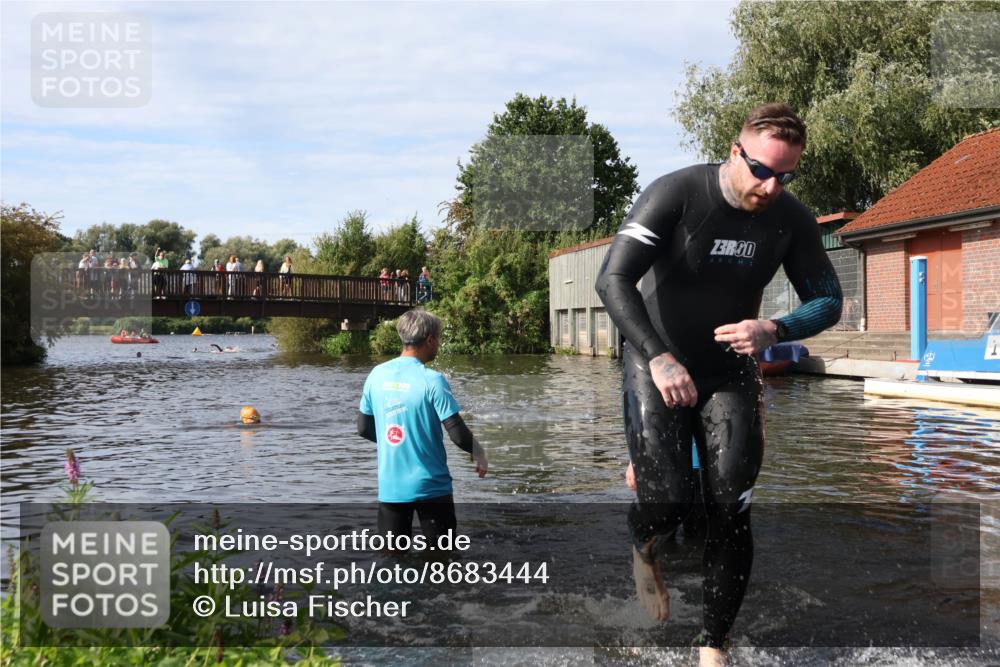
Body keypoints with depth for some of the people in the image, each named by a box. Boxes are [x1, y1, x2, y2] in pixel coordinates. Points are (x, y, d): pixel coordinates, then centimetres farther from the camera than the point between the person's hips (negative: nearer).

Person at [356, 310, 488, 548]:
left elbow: (364, 429, 8)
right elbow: (458, 433, -16)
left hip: (389, 488, 4)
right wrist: (479, 452, 3)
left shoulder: (377, 374, 0)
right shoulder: (432, 380, -15)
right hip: (430, 486, -4)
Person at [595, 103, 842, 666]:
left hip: (731, 374, 4)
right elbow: (613, 279, -24)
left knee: (732, 512, -2)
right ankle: (645, 552, 27)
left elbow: (828, 300, 1)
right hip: (657, 369, -3)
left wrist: (773, 332, -21)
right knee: (668, 503, -13)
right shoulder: (676, 193, -19)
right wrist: (659, 358, -36)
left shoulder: (791, 219, -6)